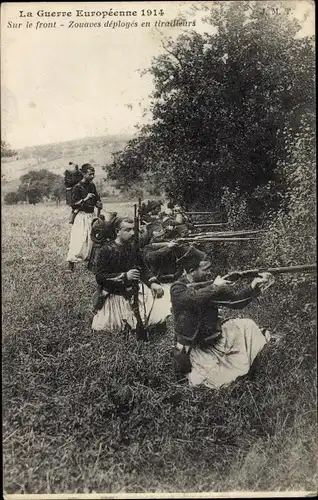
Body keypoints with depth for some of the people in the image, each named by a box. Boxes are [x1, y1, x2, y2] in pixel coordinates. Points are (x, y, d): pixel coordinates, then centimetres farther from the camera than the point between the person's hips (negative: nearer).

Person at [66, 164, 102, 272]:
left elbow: (97, 199, 24)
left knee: (91, 239, 7)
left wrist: (98, 204, 2)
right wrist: (85, 199, -22)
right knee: (78, 240, -12)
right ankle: (71, 265, -8)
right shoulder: (77, 187, -8)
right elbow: (74, 205, -12)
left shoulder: (92, 185, 11)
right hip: (81, 216, -7)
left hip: (91, 216, 7)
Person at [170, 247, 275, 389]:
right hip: (194, 348, -6)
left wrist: (253, 287, -16)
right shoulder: (177, 289, -18)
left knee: (247, 325, 0)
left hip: (215, 336, 6)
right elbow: (194, 298, -39)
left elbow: (235, 300, 0)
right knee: (216, 381, -16)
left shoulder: (208, 285, -1)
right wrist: (215, 287, -26)